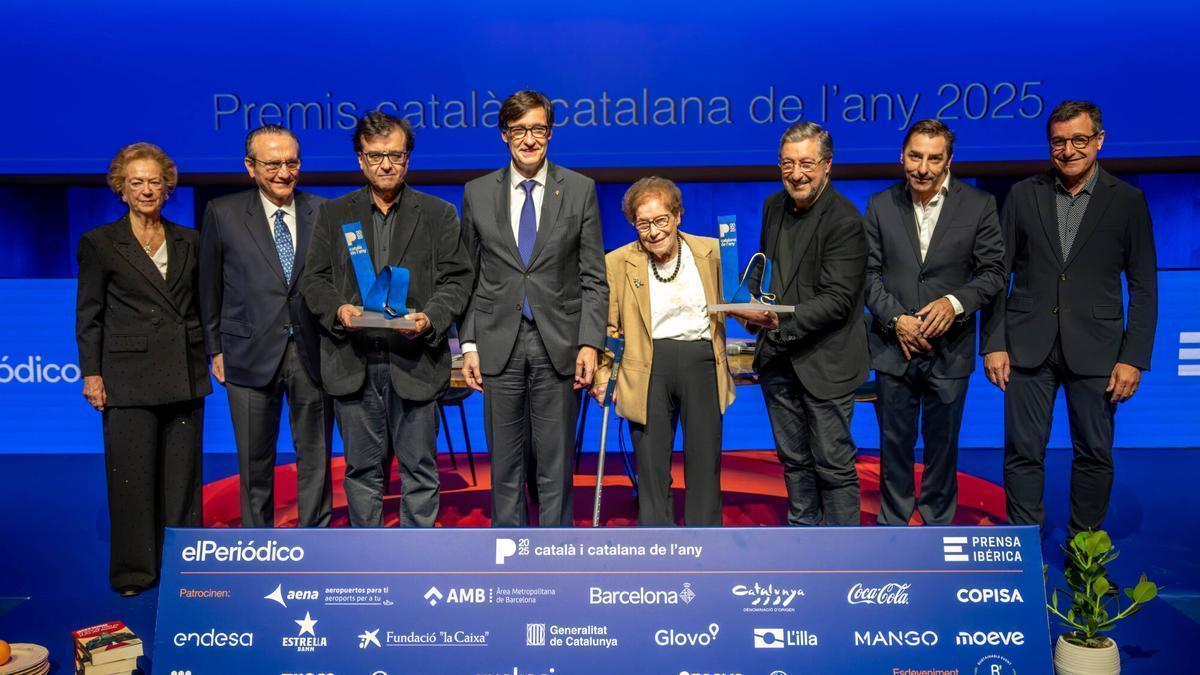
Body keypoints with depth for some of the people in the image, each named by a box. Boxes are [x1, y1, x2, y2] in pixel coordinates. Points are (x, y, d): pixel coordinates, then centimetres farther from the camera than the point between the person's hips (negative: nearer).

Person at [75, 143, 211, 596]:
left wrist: (212, 351, 7)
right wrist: (91, 374, -5)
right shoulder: (99, 244, 2)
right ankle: (134, 572, 15)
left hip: (185, 376, 3)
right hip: (129, 378, -3)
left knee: (183, 476, 7)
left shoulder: (189, 241, 11)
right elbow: (88, 316, 1)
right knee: (133, 477, 2)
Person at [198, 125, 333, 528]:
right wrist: (216, 349, 5)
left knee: (315, 457, 8)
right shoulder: (223, 213, 1)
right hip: (252, 354, -1)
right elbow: (209, 287, 6)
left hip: (312, 354, 1)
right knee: (255, 463, 9)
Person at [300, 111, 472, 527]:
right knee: (362, 470, 10)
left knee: (419, 469, 4)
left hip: (415, 360, -1)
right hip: (353, 362, 2)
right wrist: (337, 309, -12)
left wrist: (430, 317, -16)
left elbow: (456, 279, 2)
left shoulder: (439, 214, 7)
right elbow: (313, 278, 9)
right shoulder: (333, 214, 11)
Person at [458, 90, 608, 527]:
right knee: (505, 463, 9)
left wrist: (590, 343, -8)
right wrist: (469, 344, 0)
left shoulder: (580, 190, 4)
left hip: (559, 346, -1)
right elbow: (470, 278, 8)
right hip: (499, 345, 1)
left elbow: (593, 278, 2)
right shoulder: (477, 193, 7)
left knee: (556, 464, 6)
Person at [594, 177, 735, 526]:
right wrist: (602, 373, -5)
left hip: (702, 361, 1)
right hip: (649, 366, -1)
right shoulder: (617, 263, 0)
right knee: (651, 463, 5)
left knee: (705, 462, 7)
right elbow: (606, 326, 4)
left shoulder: (710, 251, 5)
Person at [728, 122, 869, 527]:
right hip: (777, 356, 7)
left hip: (823, 361, -7)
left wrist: (782, 322, -29)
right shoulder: (774, 207, 7)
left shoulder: (845, 220, -16)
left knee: (834, 463, 2)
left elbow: (837, 299, -20)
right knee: (793, 459, 19)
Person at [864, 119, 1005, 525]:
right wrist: (896, 319, -13)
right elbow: (869, 272, 0)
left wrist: (956, 302, -20)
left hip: (950, 349, 0)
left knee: (942, 444, 13)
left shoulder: (979, 206, -3)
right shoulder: (881, 206, 1)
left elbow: (993, 272, -2)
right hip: (894, 346, 1)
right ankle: (893, 524, 27)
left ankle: (938, 525, 31)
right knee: (894, 444, 11)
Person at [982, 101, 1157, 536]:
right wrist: (993, 344, -1)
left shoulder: (1127, 201, 2)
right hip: (1029, 347, 0)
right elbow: (999, 274, 4)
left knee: (1095, 453, 7)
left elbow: (1143, 287, 2)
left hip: (1095, 350, 0)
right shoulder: (1023, 195, 4)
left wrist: (1134, 357, -5)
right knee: (1023, 452, 3)